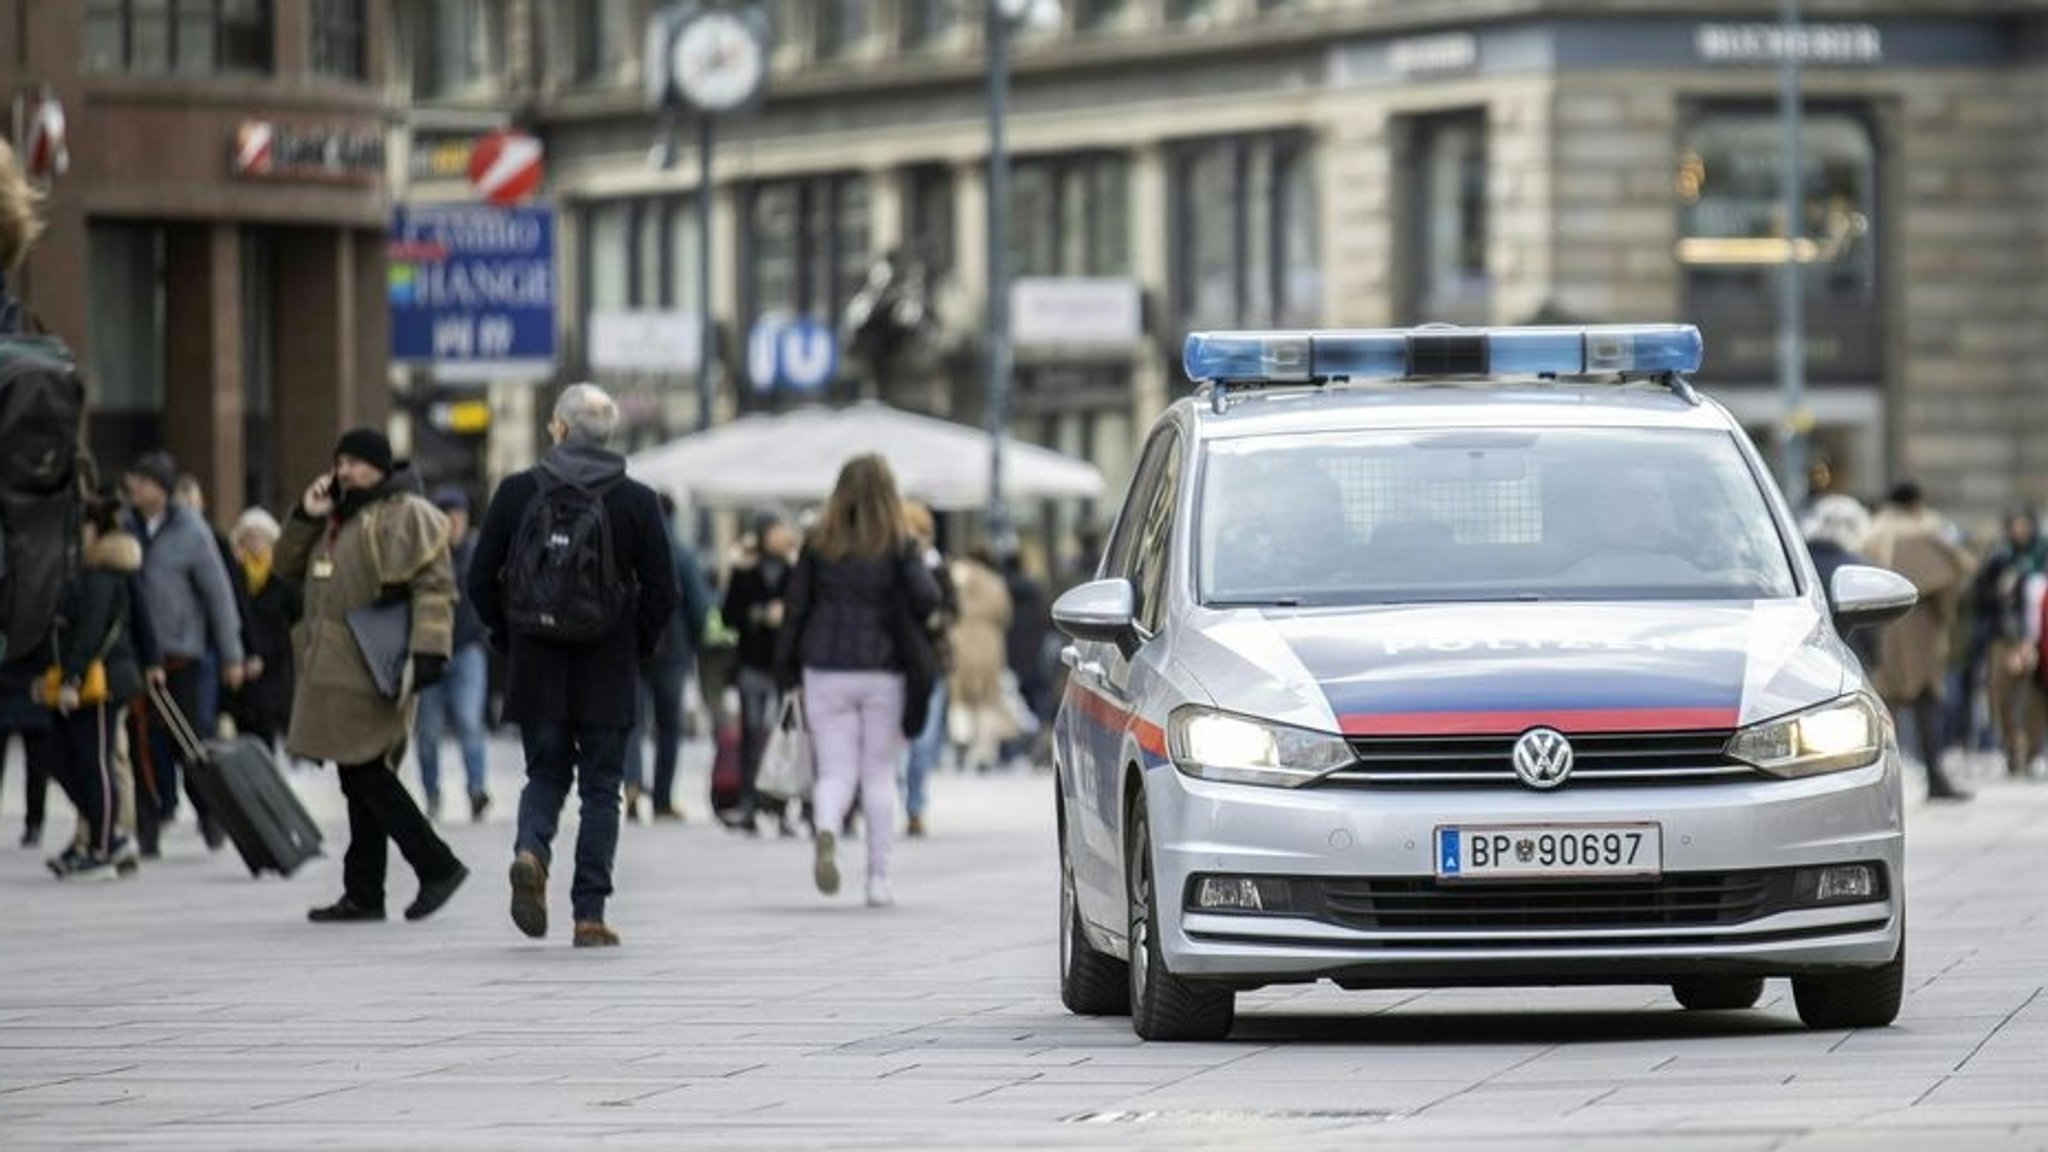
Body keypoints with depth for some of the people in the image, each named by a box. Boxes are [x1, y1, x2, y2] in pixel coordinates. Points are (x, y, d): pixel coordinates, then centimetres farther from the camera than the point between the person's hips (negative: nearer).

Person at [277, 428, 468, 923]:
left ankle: (437, 866, -7)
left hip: (371, 672, -9)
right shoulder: (338, 516, 21)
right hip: (335, 669, 9)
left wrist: (425, 654, -25)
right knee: (362, 777, 9)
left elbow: (434, 588, -16)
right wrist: (305, 518, 8)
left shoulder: (407, 515, -8)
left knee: (365, 772, -13)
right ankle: (363, 894, 11)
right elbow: (289, 567, 24)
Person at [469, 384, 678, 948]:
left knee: (545, 773, 16)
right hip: (608, 669, -1)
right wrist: (640, 645, 11)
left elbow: (481, 579, 0)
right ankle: (589, 915, 3)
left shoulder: (517, 493, -2)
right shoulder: (636, 501, -4)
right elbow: (663, 590, -4)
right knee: (601, 787, 7)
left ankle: (531, 850, -15)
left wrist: (507, 636, 14)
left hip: (535, 665, 1)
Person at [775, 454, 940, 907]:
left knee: (835, 771, 4)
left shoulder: (818, 546, 2)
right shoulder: (899, 546, -4)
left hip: (826, 671, 1)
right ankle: (878, 878, 8)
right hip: (884, 673, -1)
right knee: (880, 775, 10)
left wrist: (786, 672, 9)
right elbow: (927, 599, -15)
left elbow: (796, 609, 3)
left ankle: (826, 830, -28)